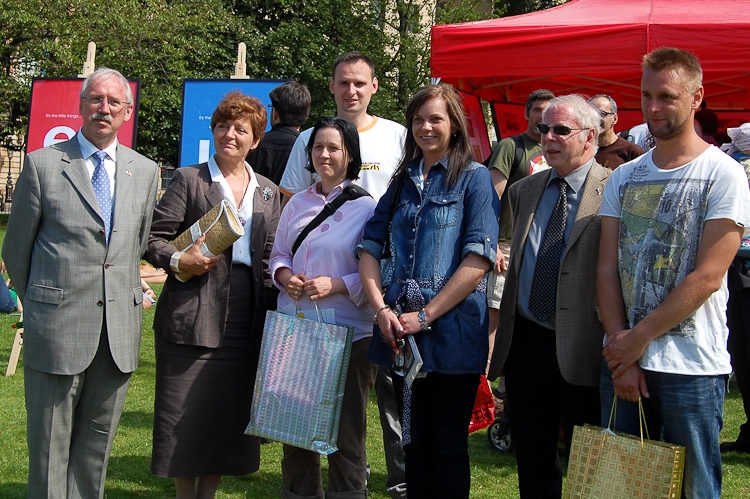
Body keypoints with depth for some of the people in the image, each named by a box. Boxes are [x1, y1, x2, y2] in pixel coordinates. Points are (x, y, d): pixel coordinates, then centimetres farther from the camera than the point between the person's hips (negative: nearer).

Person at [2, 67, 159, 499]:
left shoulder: (146, 171, 10)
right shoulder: (42, 164, 0)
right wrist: (40, 305, 10)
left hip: (119, 329, 3)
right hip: (58, 328, -3)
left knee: (97, 446, 11)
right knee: (50, 447, 4)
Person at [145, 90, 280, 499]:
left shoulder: (268, 192, 16)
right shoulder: (189, 180, 3)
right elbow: (153, 237, -1)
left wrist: (276, 281, 1)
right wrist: (177, 261, -18)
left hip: (245, 319, 4)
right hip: (194, 315, -4)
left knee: (230, 411, 7)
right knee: (188, 411, 0)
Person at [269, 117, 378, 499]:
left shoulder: (367, 206, -5)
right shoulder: (298, 203, 10)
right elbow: (279, 254, 18)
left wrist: (337, 285, -18)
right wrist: (284, 275, -4)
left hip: (348, 334, -5)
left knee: (345, 432, 3)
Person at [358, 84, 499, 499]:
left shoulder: (474, 178, -2)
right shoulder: (402, 181, 14)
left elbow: (478, 258, -12)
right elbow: (370, 247, 8)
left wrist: (425, 316, -16)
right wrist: (381, 309, -8)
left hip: (452, 331, -5)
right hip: (401, 332, 5)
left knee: (448, 447, 3)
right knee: (414, 442, 13)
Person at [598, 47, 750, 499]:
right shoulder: (624, 178, 11)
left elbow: (707, 277, -12)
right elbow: (608, 268, 5)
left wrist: (639, 338, -11)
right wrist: (621, 348, -6)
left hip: (691, 369, -5)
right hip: (622, 360, 5)